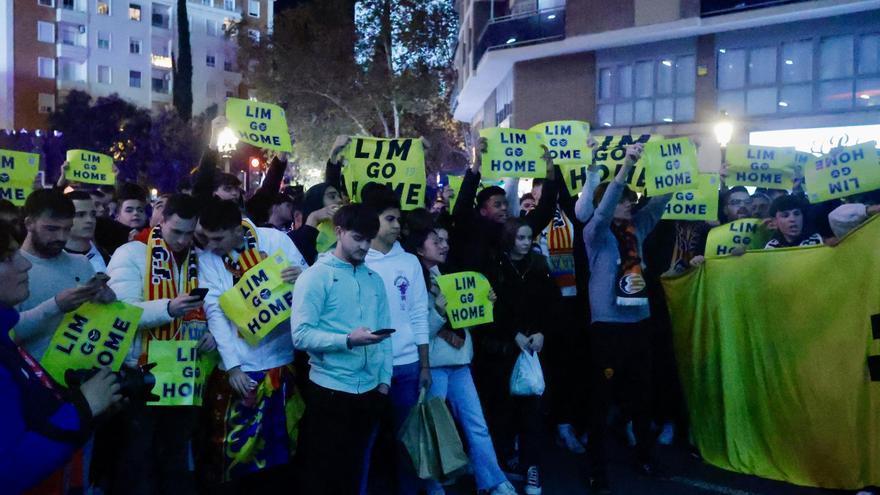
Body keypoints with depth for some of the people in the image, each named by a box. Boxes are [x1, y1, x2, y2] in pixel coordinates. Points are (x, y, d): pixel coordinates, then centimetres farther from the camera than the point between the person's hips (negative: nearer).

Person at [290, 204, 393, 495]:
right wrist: (348, 340, -24)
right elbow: (301, 334, -16)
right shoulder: (316, 276, -8)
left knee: (353, 471, 17)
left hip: (369, 390, 5)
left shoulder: (374, 279, 10)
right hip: (330, 390, -5)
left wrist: (384, 380, 5)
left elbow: (384, 333, 12)